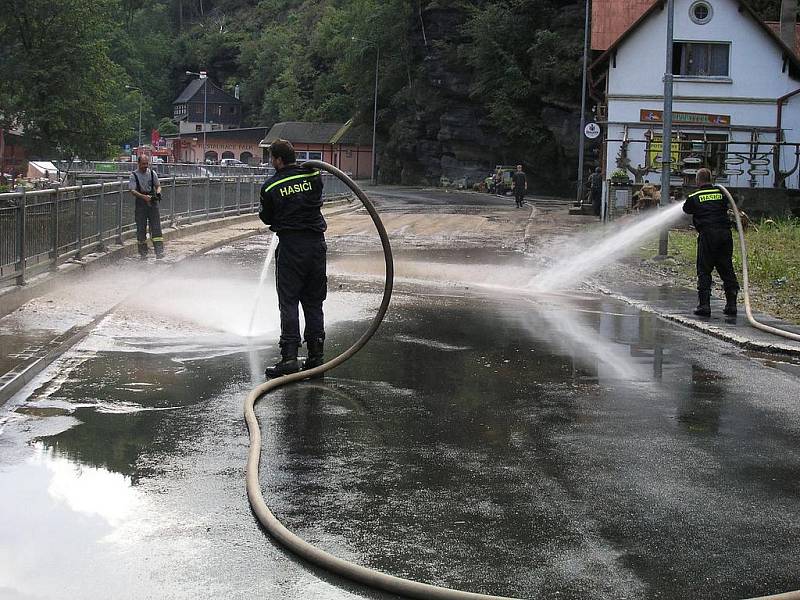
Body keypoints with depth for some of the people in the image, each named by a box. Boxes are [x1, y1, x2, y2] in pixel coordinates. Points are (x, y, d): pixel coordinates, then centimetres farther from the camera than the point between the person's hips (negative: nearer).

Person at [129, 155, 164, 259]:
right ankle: (143, 252, 14)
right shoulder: (134, 175, -3)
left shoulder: (152, 173, 7)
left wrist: (158, 193, -8)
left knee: (156, 228, -6)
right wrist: (144, 196, -26)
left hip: (153, 203, 2)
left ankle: (159, 251, -10)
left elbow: (158, 185, 15)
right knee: (141, 229, 4)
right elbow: (132, 190, -11)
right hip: (140, 204, -2)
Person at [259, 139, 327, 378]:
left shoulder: (270, 187, -7)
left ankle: (289, 357, -8)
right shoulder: (313, 175, 1)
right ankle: (316, 356, 12)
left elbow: (267, 218, 5)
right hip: (316, 243, 4)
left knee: (288, 302, 0)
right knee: (314, 302, 11)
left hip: (290, 246, -4)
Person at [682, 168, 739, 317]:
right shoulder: (721, 192, 11)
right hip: (725, 232, 3)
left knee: (704, 271, 2)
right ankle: (731, 304, 8)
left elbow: (686, 209, 21)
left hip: (707, 235, -3)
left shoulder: (694, 197, 4)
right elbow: (726, 207, 20)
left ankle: (704, 305, -4)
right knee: (727, 269, 9)